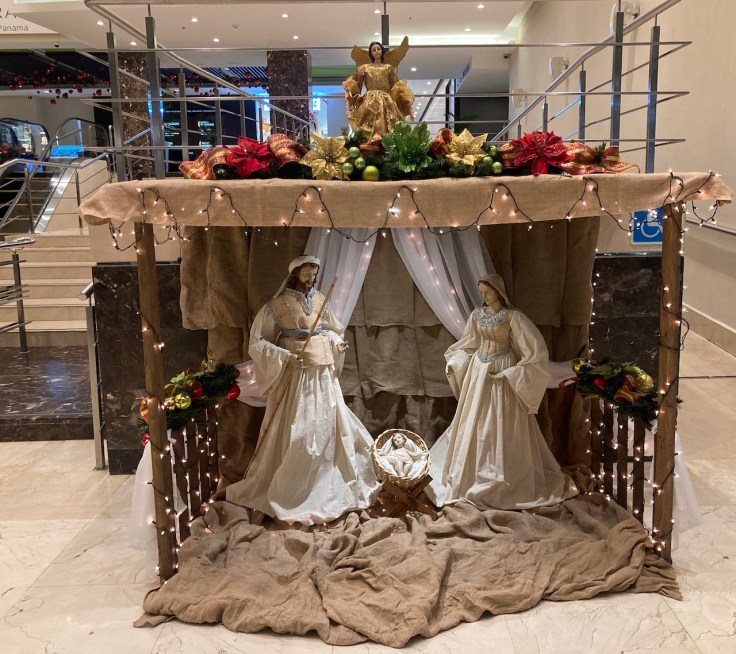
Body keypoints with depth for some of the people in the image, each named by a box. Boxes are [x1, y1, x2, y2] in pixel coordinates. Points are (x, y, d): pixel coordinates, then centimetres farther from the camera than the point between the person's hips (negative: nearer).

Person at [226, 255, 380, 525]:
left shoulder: (320, 300, 6)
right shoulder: (276, 305, -9)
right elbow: (257, 342, -9)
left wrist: (337, 343, -1)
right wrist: (285, 357, -20)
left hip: (325, 375, 6)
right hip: (297, 377, -6)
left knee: (330, 427, 12)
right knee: (297, 434, -3)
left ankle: (329, 486, 29)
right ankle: (290, 492, 11)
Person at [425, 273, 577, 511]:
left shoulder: (513, 317, -13)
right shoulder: (477, 315, 3)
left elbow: (535, 349, -14)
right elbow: (468, 343, 17)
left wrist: (510, 373, -16)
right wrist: (453, 363, 3)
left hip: (503, 374, -5)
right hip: (479, 371, 5)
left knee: (503, 426, 0)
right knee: (473, 423, 11)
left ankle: (506, 477, 12)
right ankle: (473, 472, 25)